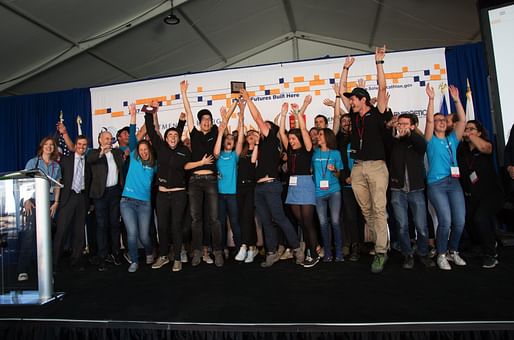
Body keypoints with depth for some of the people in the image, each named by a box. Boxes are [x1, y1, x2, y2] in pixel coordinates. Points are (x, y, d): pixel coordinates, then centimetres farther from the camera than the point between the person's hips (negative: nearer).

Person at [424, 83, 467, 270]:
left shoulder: (452, 139, 17)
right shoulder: (431, 140, 7)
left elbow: (462, 120, 7)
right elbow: (429, 120, -7)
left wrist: (456, 100, 1)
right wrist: (431, 99, -12)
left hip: (454, 182, 4)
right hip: (436, 184, -4)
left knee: (460, 221, -4)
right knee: (446, 221, -15)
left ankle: (453, 251, 19)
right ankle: (441, 254, 4)